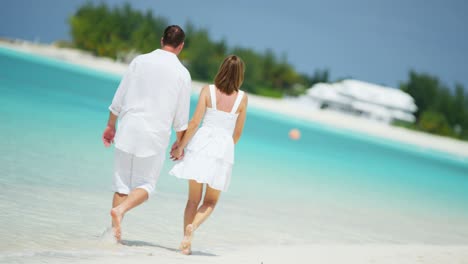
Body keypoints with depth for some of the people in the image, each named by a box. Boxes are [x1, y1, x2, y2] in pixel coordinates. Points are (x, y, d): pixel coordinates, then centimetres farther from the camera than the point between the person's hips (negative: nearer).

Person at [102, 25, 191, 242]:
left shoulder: (140, 61, 3)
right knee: (146, 185, 9)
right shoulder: (182, 74, -1)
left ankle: (115, 231, 5)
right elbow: (181, 118, 3)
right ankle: (120, 210, -16)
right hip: (156, 135, -2)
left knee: (121, 183, 9)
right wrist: (180, 144, 16)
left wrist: (111, 125, 17)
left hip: (129, 129, 2)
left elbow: (119, 97, 6)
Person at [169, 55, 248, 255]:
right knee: (210, 201, 12)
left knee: (193, 198, 11)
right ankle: (192, 226, -15)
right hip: (224, 147, 0)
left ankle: (186, 241, 4)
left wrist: (180, 146, 1)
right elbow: (238, 133, 5)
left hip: (201, 143, 1)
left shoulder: (208, 91, -3)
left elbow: (194, 122, -7)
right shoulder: (242, 98, -1)